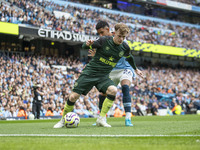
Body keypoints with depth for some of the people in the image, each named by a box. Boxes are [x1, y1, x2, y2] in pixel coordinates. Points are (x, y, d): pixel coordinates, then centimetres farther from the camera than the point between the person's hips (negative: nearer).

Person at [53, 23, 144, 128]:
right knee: (73, 96, -10)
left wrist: (136, 69, 36)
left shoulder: (125, 47, -1)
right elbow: (84, 46, -5)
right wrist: (87, 44, -29)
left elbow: (129, 57, 23)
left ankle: (101, 119, -17)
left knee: (113, 90, -28)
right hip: (89, 72, -2)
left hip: (103, 76, 3)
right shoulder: (104, 40, -12)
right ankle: (63, 120, 15)